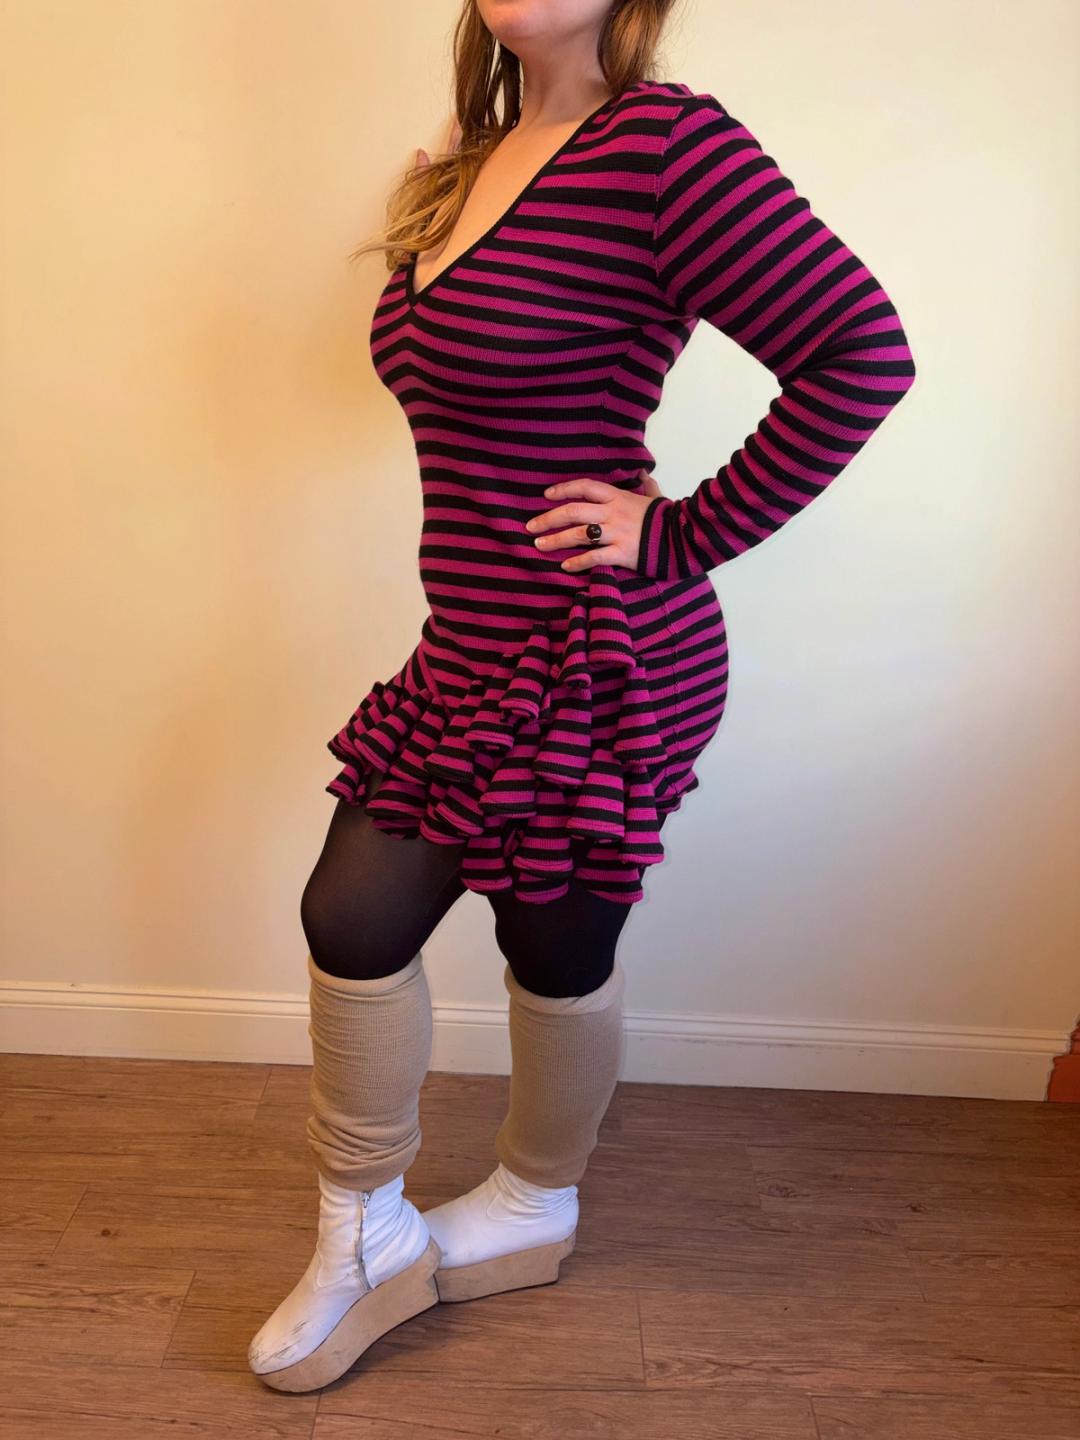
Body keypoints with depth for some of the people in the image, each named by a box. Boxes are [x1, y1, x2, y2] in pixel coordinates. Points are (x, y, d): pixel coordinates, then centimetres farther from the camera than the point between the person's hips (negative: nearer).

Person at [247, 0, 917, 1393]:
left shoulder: (668, 141, -14)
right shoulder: (479, 163, 12)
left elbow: (863, 352, -18)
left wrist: (687, 535, -16)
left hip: (590, 655, -8)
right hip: (475, 649, 8)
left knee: (555, 950, 11)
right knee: (350, 918, 8)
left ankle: (535, 1206, 41)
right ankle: (363, 1237, 31)